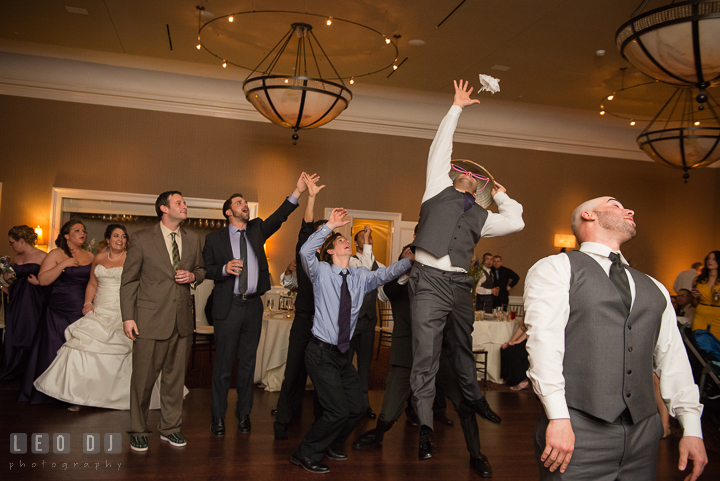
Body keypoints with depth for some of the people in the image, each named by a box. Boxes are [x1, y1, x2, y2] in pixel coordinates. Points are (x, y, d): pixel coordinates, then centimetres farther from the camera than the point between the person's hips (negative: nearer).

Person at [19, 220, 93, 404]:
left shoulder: (90, 256, 11)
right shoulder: (56, 254, 1)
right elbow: (43, 280, -7)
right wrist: (62, 265, -16)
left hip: (83, 311, 3)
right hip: (59, 311, -3)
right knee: (54, 349, -1)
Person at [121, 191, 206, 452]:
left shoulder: (192, 239, 10)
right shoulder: (142, 238, -2)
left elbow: (201, 269, 20)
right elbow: (128, 280, -1)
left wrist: (193, 275, -4)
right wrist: (127, 317, -7)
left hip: (182, 318, 4)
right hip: (150, 318, -4)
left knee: (175, 376, 12)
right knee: (143, 378, 4)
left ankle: (170, 428, 27)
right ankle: (138, 431, 22)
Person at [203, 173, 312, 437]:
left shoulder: (257, 229, 11)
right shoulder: (214, 238, 4)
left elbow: (278, 217, -4)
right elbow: (206, 269, 4)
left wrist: (298, 192, -17)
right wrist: (224, 269, -18)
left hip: (253, 306, 3)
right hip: (227, 307, -3)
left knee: (248, 362, 10)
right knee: (223, 364, 4)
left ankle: (244, 413, 23)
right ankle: (218, 417, 17)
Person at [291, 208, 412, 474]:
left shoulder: (360, 277, 5)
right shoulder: (321, 272, -6)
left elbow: (386, 273, -11)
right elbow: (306, 252, -26)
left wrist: (412, 259, -25)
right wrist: (330, 225, -28)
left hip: (344, 354, 6)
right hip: (322, 354, -6)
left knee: (358, 406, 10)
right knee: (338, 409, -12)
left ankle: (330, 446, 35)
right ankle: (305, 454, 9)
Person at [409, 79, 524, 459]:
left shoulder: (480, 216, 20)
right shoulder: (438, 188, 13)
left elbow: (516, 222, 19)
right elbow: (440, 147, 12)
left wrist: (500, 194, 26)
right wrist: (457, 107, 17)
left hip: (460, 285, 4)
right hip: (429, 281, -4)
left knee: (463, 347, 21)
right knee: (425, 354, -8)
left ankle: (472, 397, 41)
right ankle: (425, 425, -2)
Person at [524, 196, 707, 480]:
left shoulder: (654, 289, 19)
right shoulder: (556, 269, 0)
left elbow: (672, 360, 16)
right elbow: (544, 340, -11)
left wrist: (692, 429, 8)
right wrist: (558, 417, -18)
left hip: (643, 434, 5)